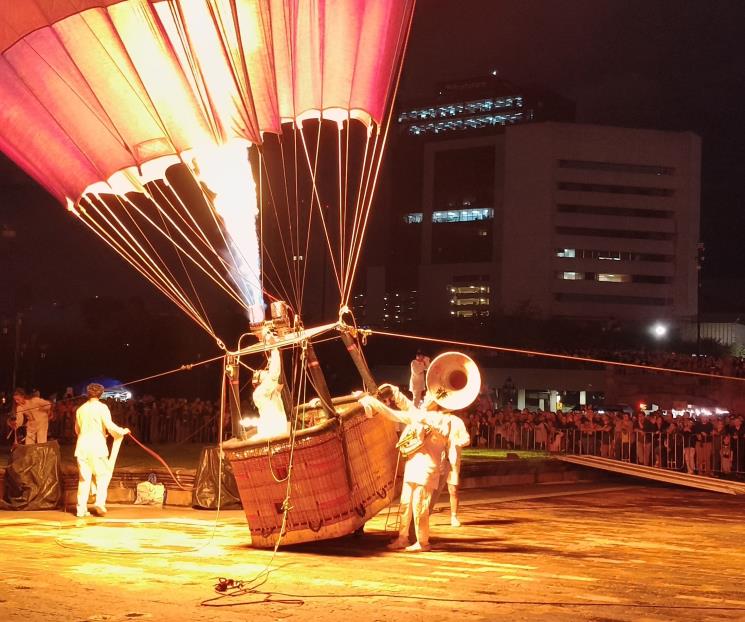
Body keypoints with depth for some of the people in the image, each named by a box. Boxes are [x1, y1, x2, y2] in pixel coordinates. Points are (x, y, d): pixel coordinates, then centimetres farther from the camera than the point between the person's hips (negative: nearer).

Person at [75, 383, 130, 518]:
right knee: (103, 474, 6)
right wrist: (123, 431, 5)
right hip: (97, 446, -4)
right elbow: (110, 426, -11)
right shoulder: (102, 407, -3)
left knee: (84, 477, 6)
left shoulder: (80, 409, 12)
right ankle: (100, 502, -10)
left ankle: (81, 509, 3)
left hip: (82, 446, 4)